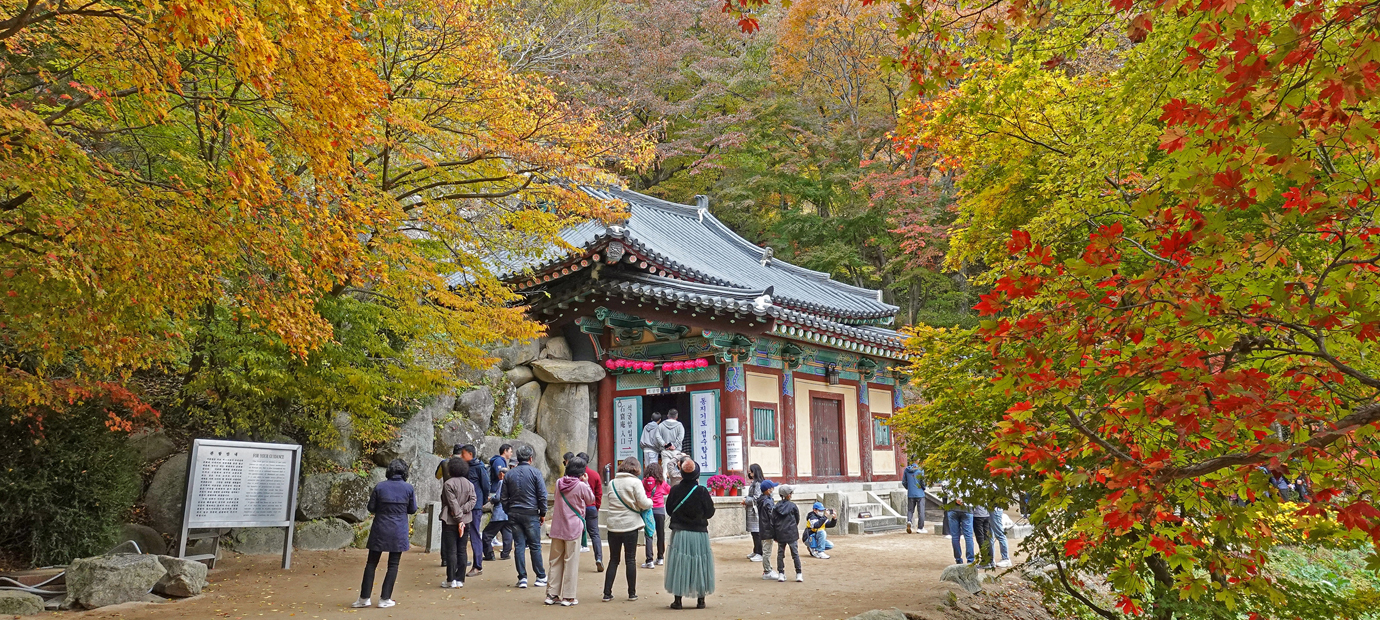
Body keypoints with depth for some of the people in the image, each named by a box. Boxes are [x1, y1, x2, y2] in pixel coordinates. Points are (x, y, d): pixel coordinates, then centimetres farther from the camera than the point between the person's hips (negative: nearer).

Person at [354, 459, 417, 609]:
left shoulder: (379, 487, -5)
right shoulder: (408, 488, -5)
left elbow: (371, 508, 0)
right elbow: (412, 510, 2)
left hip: (380, 530, 1)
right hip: (398, 532, 0)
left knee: (372, 563, 10)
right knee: (393, 565, 7)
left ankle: (364, 598, 11)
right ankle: (385, 599, 7)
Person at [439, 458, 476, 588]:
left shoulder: (448, 483, -11)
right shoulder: (469, 484, 7)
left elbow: (453, 503, -15)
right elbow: (473, 499, -2)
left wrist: (459, 518, -14)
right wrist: (462, 511, -8)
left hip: (450, 522, -5)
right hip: (465, 521, 5)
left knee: (451, 551, 0)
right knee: (462, 550, 9)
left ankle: (451, 580, 3)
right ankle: (460, 579, 11)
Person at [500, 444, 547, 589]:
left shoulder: (509, 474, 6)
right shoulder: (535, 473, -5)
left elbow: (503, 497, 9)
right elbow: (542, 495, -6)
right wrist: (543, 513, 3)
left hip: (514, 514, 3)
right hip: (531, 514, -3)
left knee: (518, 546, 6)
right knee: (535, 546, 3)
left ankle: (522, 578, 5)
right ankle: (541, 577, 7)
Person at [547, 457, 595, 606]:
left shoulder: (559, 483, 0)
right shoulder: (581, 486, -14)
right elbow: (590, 499, 1)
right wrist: (586, 482, 6)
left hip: (557, 528, 5)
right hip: (573, 529, -5)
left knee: (555, 561, 13)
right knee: (571, 562, 3)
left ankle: (552, 594, 17)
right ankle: (567, 597, 7)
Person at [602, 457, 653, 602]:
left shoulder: (612, 483, 7)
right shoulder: (635, 482, -7)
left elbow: (608, 502, 9)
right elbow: (643, 503, -10)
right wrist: (650, 502, 9)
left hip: (613, 525, 3)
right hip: (630, 525, -3)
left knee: (613, 560, 10)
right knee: (630, 560, 6)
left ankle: (607, 593, 8)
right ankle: (632, 593, 12)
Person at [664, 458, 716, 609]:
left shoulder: (675, 490, -7)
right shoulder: (702, 491, -11)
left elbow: (669, 510, 4)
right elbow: (710, 513, -5)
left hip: (679, 534, 1)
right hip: (699, 534, -1)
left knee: (679, 565, 7)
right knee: (699, 565, 9)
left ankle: (678, 600, 9)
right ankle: (701, 600, 14)